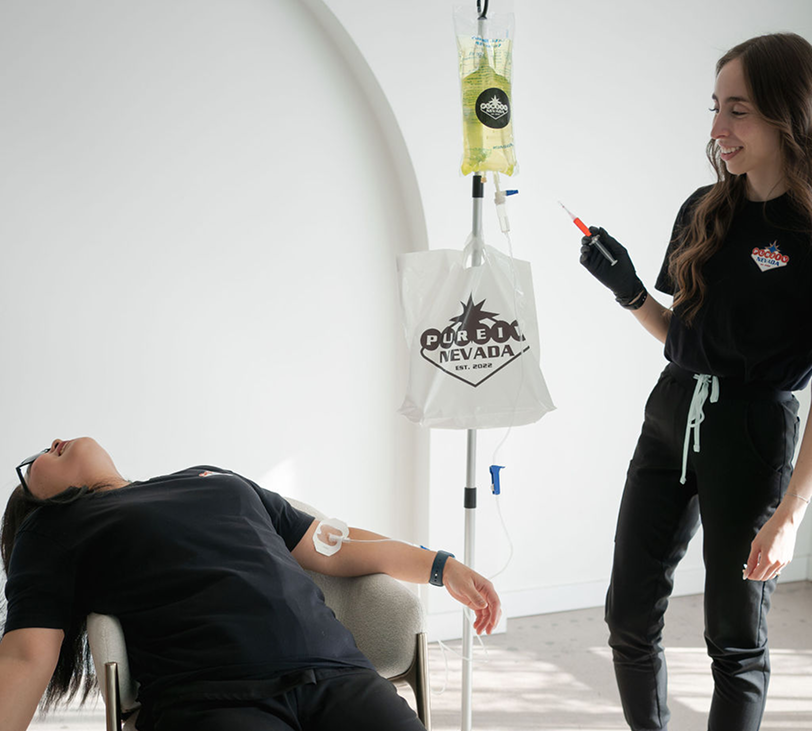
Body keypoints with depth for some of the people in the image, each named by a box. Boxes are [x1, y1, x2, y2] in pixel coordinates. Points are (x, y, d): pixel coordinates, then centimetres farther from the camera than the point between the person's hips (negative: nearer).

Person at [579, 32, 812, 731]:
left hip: (753, 432, -6)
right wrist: (629, 292, -1)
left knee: (735, 636, 5)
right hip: (672, 418, 6)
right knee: (629, 617, 8)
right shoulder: (704, 213, 7)